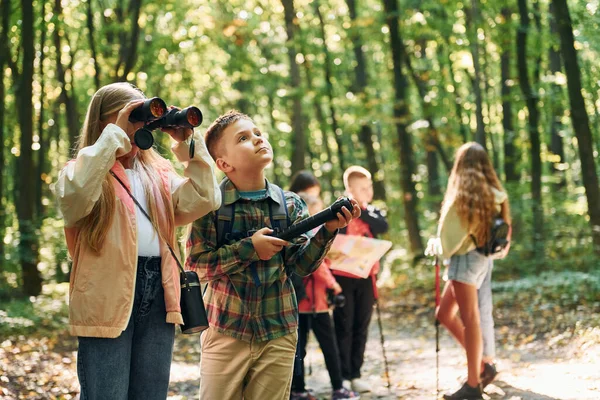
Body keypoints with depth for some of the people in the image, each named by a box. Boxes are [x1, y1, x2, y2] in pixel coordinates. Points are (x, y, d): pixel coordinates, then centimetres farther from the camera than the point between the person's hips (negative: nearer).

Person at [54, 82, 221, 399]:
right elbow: (74, 196, -22)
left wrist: (188, 143, 2)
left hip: (158, 293, 5)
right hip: (107, 295, -5)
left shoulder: (158, 173, 18)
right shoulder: (83, 170, 3)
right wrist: (115, 135, -15)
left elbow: (206, 200, 6)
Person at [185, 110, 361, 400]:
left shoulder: (290, 204, 2)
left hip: (278, 334, 3)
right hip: (226, 330, -3)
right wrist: (250, 248, -19)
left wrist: (327, 231, -16)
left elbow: (300, 266, -2)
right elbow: (195, 263, -12)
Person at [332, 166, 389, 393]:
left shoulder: (374, 212, 9)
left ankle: (355, 374, 15)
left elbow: (383, 227, -11)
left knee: (361, 326, 7)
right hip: (343, 276, -4)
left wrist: (361, 208, -12)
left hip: (366, 277, 4)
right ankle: (342, 375, 1)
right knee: (343, 326, -2)